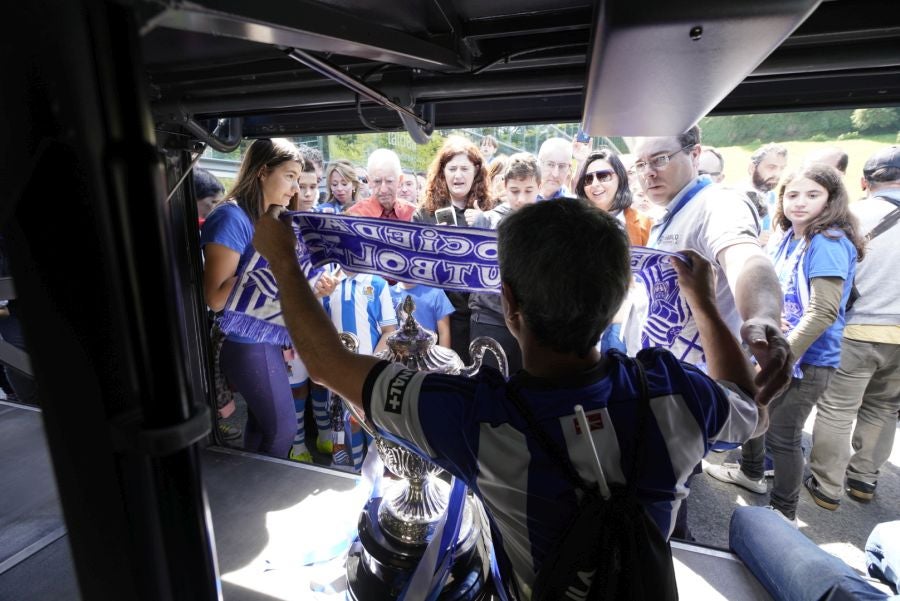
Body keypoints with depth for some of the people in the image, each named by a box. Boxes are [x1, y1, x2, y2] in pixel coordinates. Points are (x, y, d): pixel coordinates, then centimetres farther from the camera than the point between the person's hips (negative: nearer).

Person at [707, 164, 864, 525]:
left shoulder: (829, 243, -18)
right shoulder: (790, 238, 6)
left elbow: (823, 312, -25)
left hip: (805, 361, -8)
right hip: (774, 351, 8)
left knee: (782, 435, 3)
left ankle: (784, 513, 25)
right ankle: (750, 472, 46)